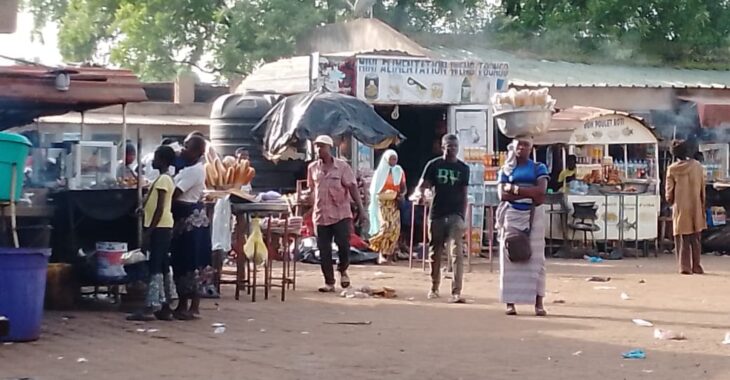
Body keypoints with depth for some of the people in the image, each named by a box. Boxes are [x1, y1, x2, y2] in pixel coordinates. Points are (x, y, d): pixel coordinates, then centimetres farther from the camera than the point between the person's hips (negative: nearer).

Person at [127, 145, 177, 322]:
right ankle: (164, 307, 10)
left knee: (155, 268, -10)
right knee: (161, 269, 9)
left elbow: (160, 209, -19)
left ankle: (150, 308, -11)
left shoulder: (163, 179, -13)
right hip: (163, 228, 10)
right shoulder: (166, 179, 17)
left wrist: (148, 231, -20)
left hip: (159, 228, -10)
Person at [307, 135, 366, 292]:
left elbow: (352, 188, -6)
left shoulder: (342, 166, -3)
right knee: (324, 250, 2)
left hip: (341, 213, -3)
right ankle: (329, 282, 12)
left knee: (343, 245, -12)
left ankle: (342, 270, 17)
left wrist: (360, 210, -11)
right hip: (321, 214, 3)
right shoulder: (312, 168, 6)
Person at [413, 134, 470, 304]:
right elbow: (421, 186, 0)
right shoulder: (434, 165, 3)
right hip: (437, 215, 1)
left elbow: (464, 195, 8)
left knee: (457, 253, -14)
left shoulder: (463, 168, 6)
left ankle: (456, 292, -19)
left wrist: (463, 217, 2)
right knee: (436, 253, 12)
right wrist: (420, 194, -24)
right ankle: (434, 288, 28)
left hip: (455, 215, -1)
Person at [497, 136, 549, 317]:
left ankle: (538, 302, -4)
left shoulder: (538, 168, 7)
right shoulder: (507, 170, 9)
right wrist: (529, 194, -11)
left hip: (533, 215, -1)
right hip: (512, 215, 1)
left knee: (535, 257, -4)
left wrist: (515, 189, -11)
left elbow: (541, 190, -10)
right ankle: (510, 302, 2)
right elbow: (503, 195, -4)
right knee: (510, 257, -2)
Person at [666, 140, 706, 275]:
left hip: (680, 209, -1)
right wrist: (702, 205, 14)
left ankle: (685, 266, -4)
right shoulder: (697, 166, -3)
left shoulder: (672, 169, -7)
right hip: (695, 208, 1)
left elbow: (669, 191, -2)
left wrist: (671, 202, 19)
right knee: (695, 239, 11)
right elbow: (702, 188, 3)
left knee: (682, 239, 4)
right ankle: (696, 266, 11)